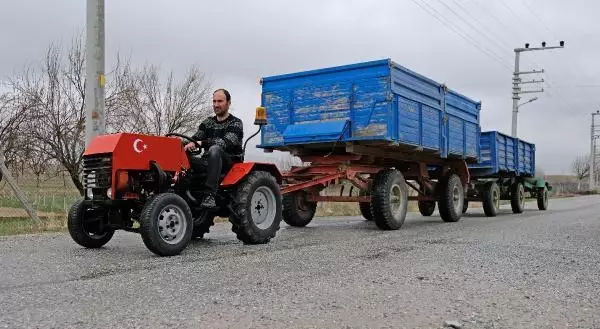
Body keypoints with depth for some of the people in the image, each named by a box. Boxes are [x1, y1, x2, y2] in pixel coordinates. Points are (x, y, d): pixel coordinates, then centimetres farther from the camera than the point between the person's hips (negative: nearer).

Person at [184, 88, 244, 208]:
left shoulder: (235, 123, -1)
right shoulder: (208, 122, 17)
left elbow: (226, 142, -19)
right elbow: (195, 139, 7)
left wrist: (201, 143, -32)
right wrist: (189, 144, -19)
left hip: (230, 163, -5)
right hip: (208, 162, 5)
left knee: (214, 149, -38)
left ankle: (209, 195, -44)